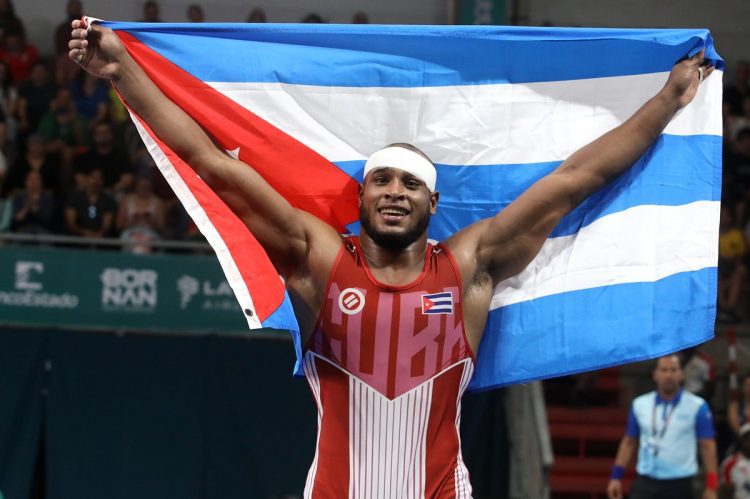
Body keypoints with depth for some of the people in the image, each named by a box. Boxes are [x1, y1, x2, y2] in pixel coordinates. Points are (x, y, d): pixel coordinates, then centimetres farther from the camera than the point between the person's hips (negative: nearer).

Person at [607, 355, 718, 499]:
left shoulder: (697, 407, -4)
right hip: (646, 483, 2)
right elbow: (629, 443, 13)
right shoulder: (640, 405, 6)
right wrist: (616, 477, 6)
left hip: (679, 485, -2)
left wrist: (711, 487, -9)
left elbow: (707, 447, -4)